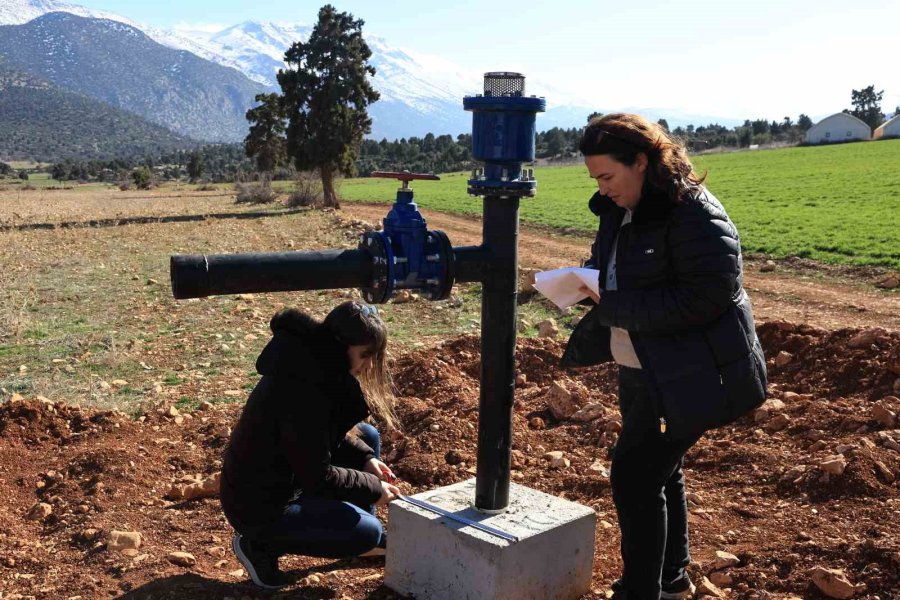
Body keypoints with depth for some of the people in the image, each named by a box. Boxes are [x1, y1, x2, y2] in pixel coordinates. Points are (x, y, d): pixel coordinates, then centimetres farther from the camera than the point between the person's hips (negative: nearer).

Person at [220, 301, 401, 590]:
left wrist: (365, 457, -3)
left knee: (367, 436, 7)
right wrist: (372, 488, -13)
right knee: (367, 532, -11)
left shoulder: (315, 363, -4)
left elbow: (329, 431, 12)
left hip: (283, 476, 9)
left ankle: (371, 541, 19)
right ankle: (260, 544, 0)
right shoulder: (301, 387, -32)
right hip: (259, 507, -9)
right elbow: (318, 476, -25)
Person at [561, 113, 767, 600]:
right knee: (658, 469, 20)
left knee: (635, 475, -7)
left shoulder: (694, 214, -20)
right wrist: (588, 282, -5)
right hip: (643, 370, 9)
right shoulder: (620, 210, 6)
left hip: (685, 374, -9)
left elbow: (705, 297, -27)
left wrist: (611, 304, -26)